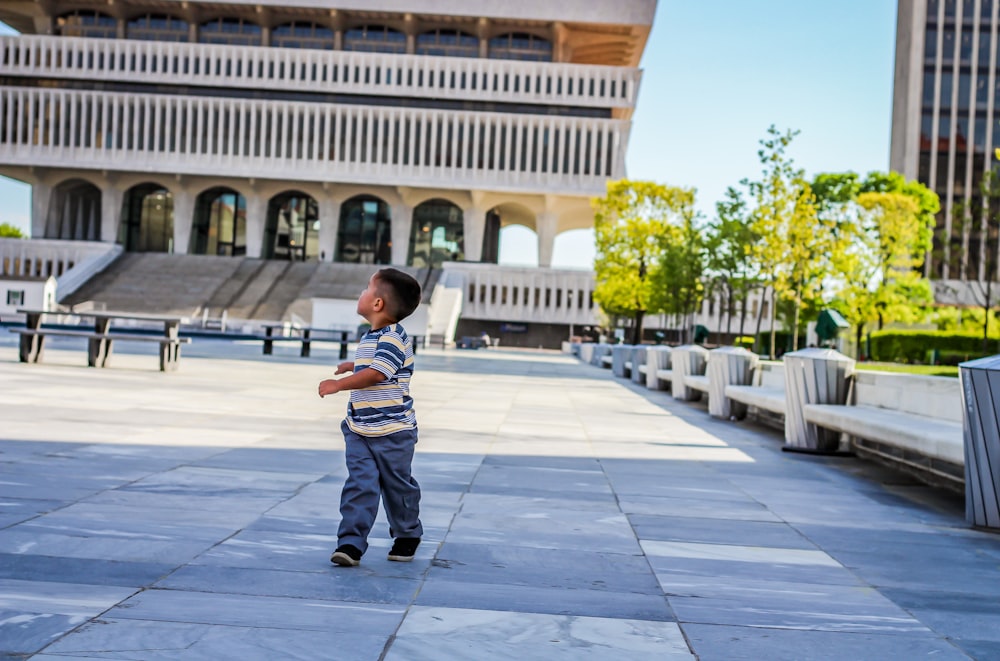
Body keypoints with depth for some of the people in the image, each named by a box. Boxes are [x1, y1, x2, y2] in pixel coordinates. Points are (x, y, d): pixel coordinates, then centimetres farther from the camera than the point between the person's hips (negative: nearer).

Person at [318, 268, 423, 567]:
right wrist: (351, 365, 45)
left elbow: (375, 373, -30)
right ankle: (351, 542, -6)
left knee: (398, 486, 10)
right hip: (359, 431, 7)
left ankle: (407, 536, 29)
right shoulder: (370, 337, 11)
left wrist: (338, 384, -28)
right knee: (360, 485, -3)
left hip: (392, 433, -7)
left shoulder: (394, 339, -19)